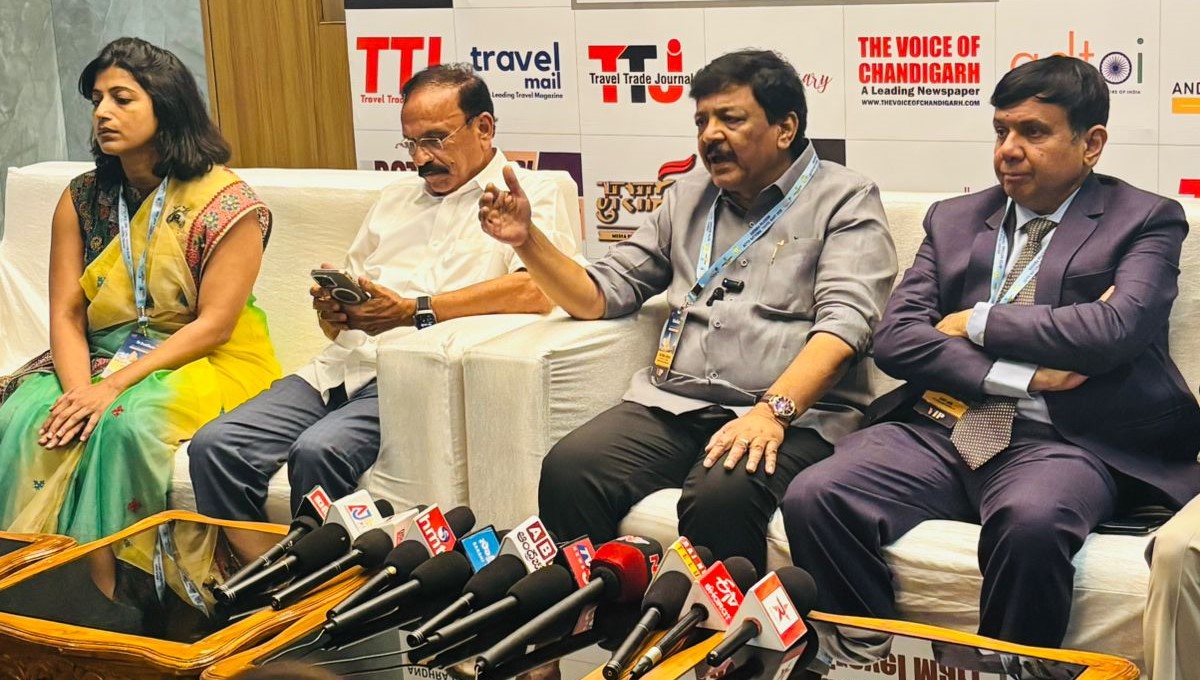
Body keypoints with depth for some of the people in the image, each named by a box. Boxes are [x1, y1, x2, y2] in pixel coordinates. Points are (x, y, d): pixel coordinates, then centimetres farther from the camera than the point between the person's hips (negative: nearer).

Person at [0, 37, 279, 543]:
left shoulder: (226, 201, -10)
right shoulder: (81, 199, 6)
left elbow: (213, 326, -14)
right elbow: (66, 315, 0)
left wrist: (114, 386, -22)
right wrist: (79, 388, -21)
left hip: (205, 362, -4)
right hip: (99, 356, 5)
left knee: (127, 421, -35)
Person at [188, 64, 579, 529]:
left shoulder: (530, 195, 5)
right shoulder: (395, 199, 27)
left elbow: (536, 291, -17)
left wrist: (412, 311, -18)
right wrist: (331, 309, 1)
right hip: (344, 366, 7)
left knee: (319, 450, -32)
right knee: (215, 447, -15)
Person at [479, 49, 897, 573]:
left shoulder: (844, 200, 5)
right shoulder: (688, 199, 22)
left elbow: (843, 321, -10)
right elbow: (599, 295, 22)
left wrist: (774, 410, -25)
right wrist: (529, 240, 5)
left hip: (791, 412, -4)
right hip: (672, 405, 5)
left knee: (720, 494, -36)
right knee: (567, 471, -24)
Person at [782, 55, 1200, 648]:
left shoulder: (1145, 220, 8)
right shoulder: (953, 220, 19)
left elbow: (1116, 328, -11)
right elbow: (895, 337, 6)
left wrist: (978, 322, -2)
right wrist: (1022, 375, -7)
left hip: (1058, 441, -3)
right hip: (939, 429, 4)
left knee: (1031, 521, -38)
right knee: (813, 499, -24)